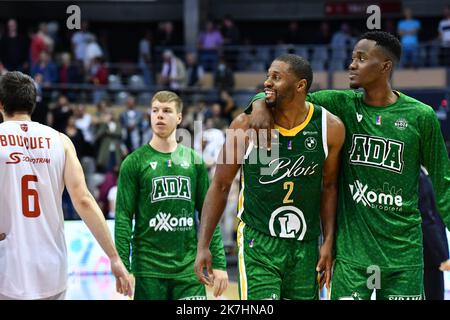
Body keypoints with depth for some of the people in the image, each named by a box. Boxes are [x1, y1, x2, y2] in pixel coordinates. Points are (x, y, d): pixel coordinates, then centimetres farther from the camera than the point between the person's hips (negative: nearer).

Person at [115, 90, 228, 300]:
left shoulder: (194, 161, 9)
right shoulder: (135, 162, 0)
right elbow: (123, 218, -4)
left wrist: (219, 263, 3)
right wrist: (122, 267, -12)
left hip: (188, 269, 2)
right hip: (149, 270, -2)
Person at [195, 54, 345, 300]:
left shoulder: (330, 128, -4)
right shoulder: (246, 125, -8)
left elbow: (329, 186, 9)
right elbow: (220, 186, 0)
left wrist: (328, 242, 3)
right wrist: (203, 246, -4)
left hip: (306, 246, 3)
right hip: (258, 242, -3)